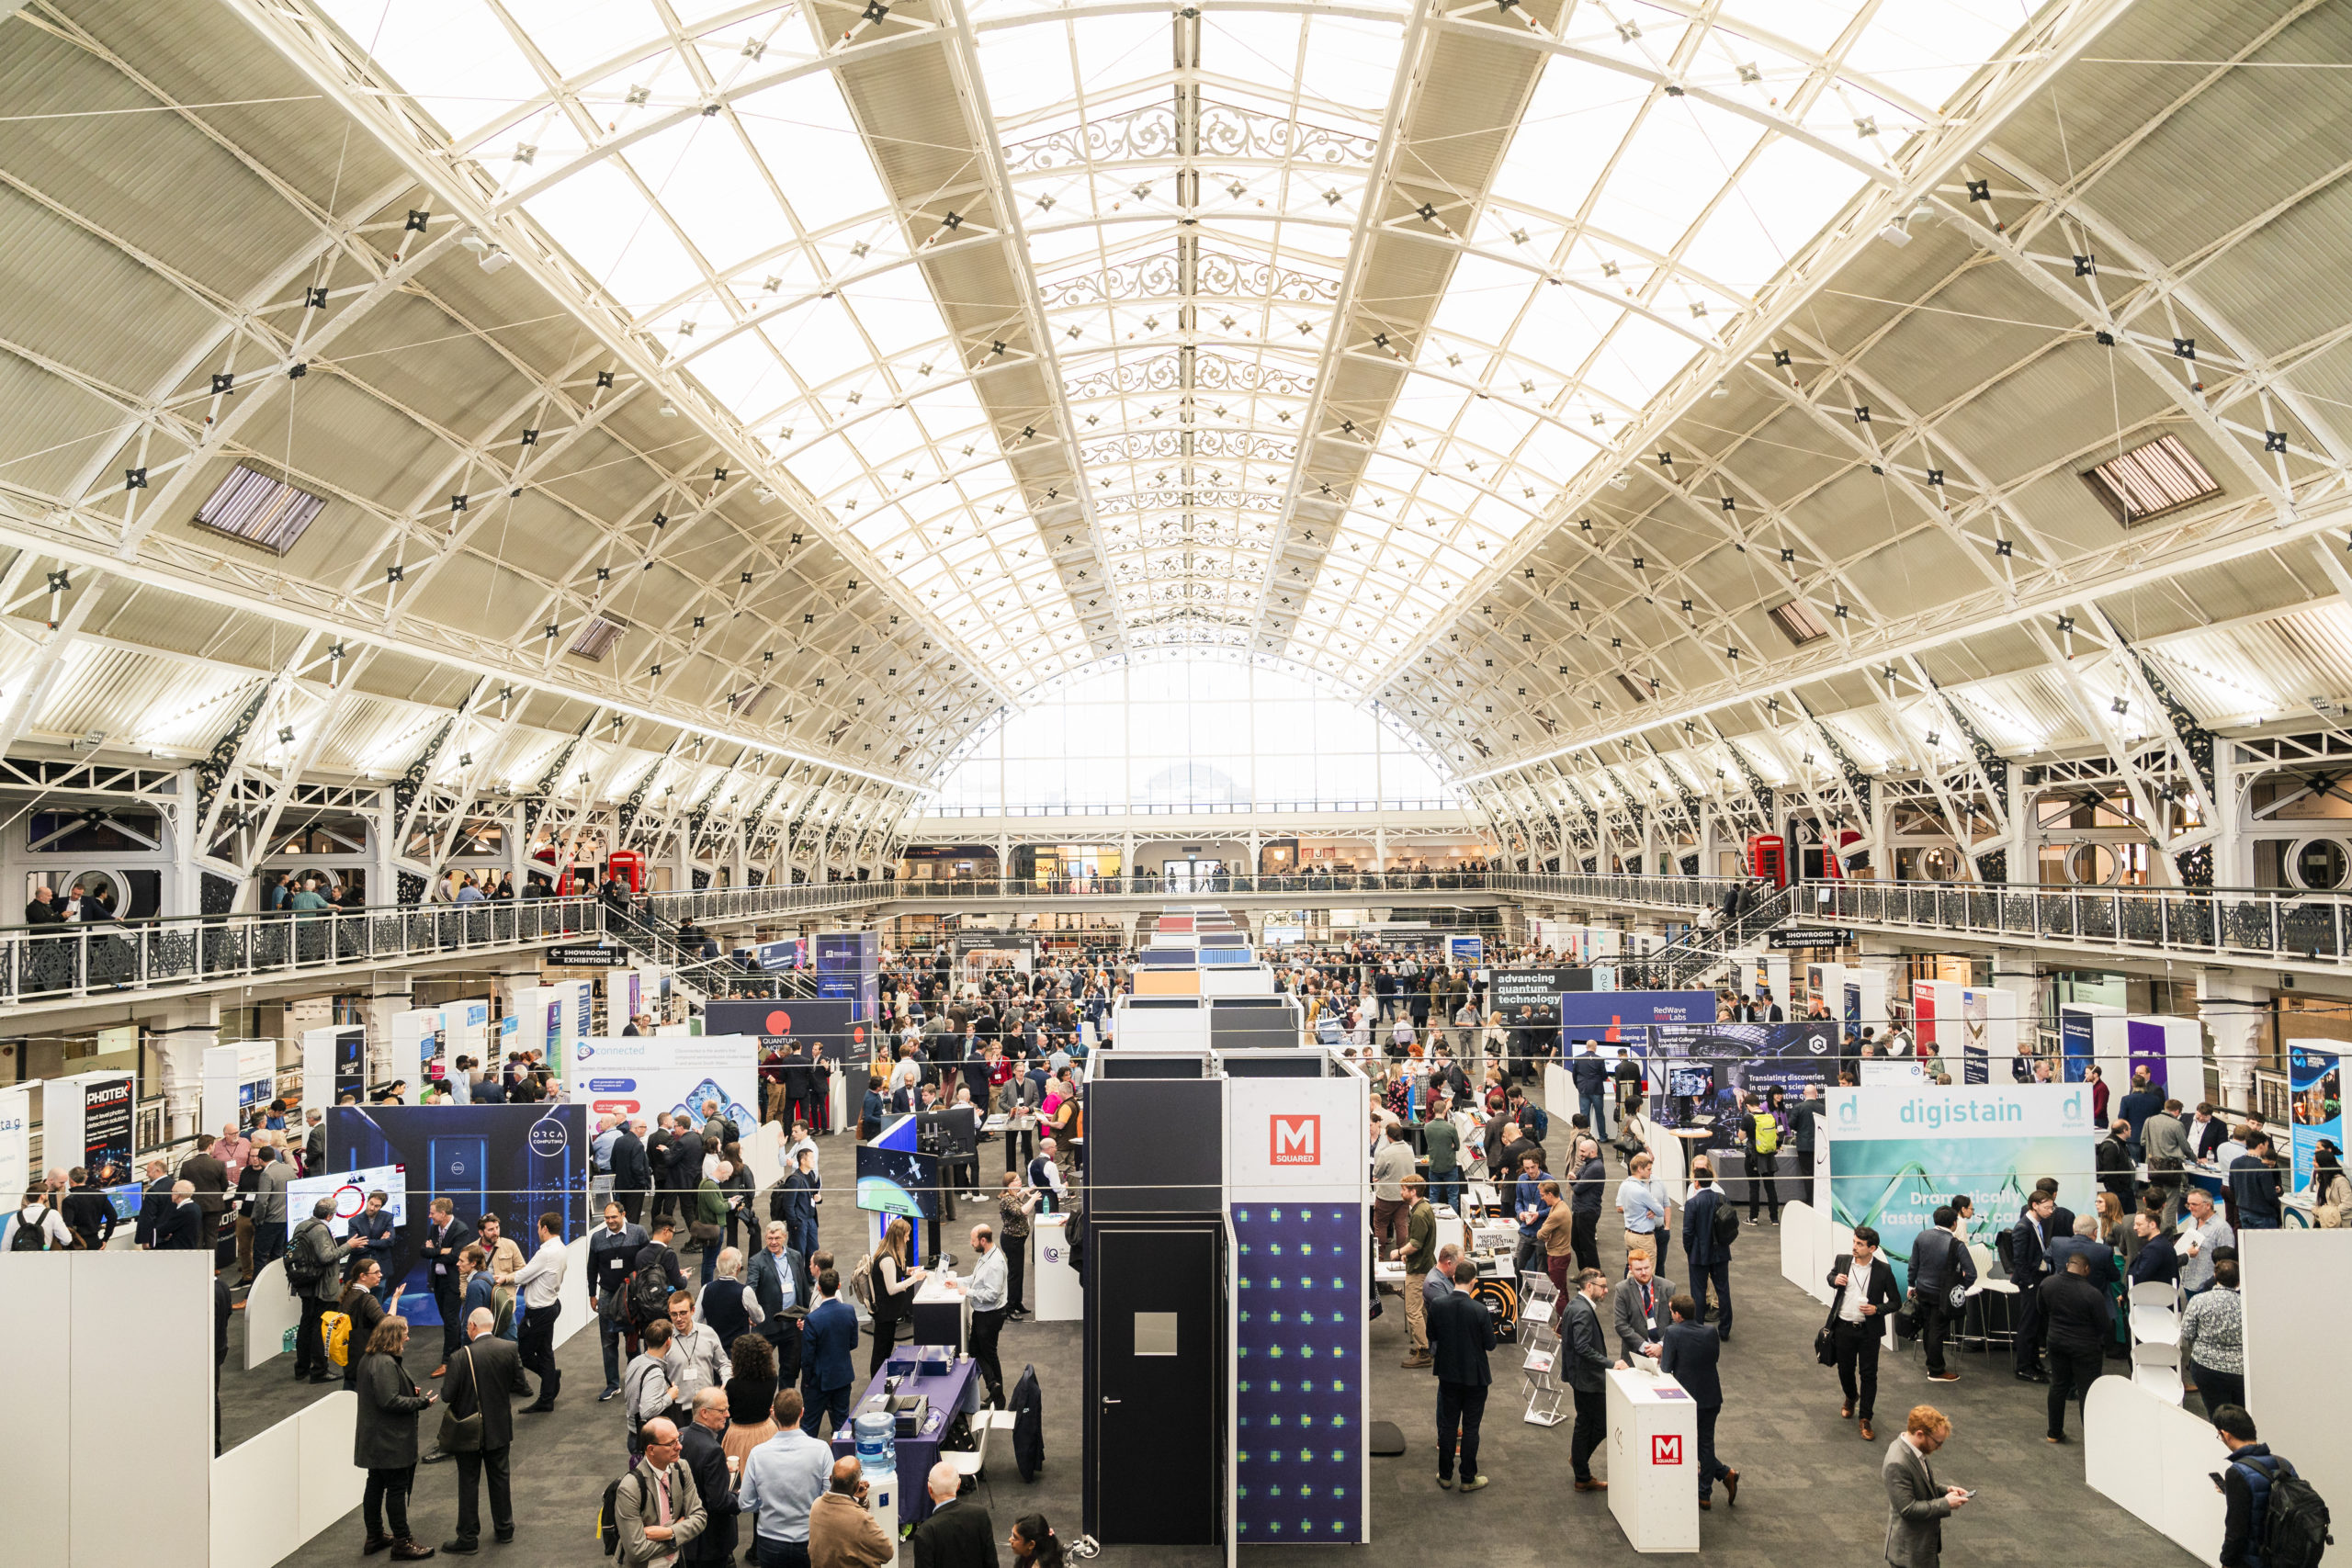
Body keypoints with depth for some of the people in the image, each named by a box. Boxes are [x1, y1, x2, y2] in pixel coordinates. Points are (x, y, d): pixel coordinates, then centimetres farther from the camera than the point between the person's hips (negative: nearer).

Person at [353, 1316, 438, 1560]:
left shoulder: (368, 1359, 9)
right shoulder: (385, 1364, -24)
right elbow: (390, 1401, -28)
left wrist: (410, 1392, 9)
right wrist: (421, 1402, -18)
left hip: (374, 1438, 10)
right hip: (389, 1440, -10)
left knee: (376, 1485, 17)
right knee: (397, 1488, -2)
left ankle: (375, 1536, 28)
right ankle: (402, 1542, 5)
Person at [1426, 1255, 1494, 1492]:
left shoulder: (1437, 1306, -12)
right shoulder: (1479, 1310, -22)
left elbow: (1431, 1335, 3)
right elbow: (1490, 1344, -12)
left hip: (1448, 1373, 3)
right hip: (1474, 1375, -3)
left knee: (1448, 1424, 15)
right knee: (1470, 1428, 9)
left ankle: (1445, 1475, 25)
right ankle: (1468, 1479, 18)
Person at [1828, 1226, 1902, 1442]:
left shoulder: (1883, 1270, -10)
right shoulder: (1842, 1262, -3)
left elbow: (1896, 1302, -1)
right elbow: (1831, 1275, 19)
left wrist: (1877, 1309, -17)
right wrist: (1834, 1280, -4)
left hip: (1869, 1330, -3)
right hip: (1844, 1327, 3)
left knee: (1868, 1374, 0)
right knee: (1845, 1369, 16)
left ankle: (1865, 1419, 11)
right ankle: (1851, 1398, 46)